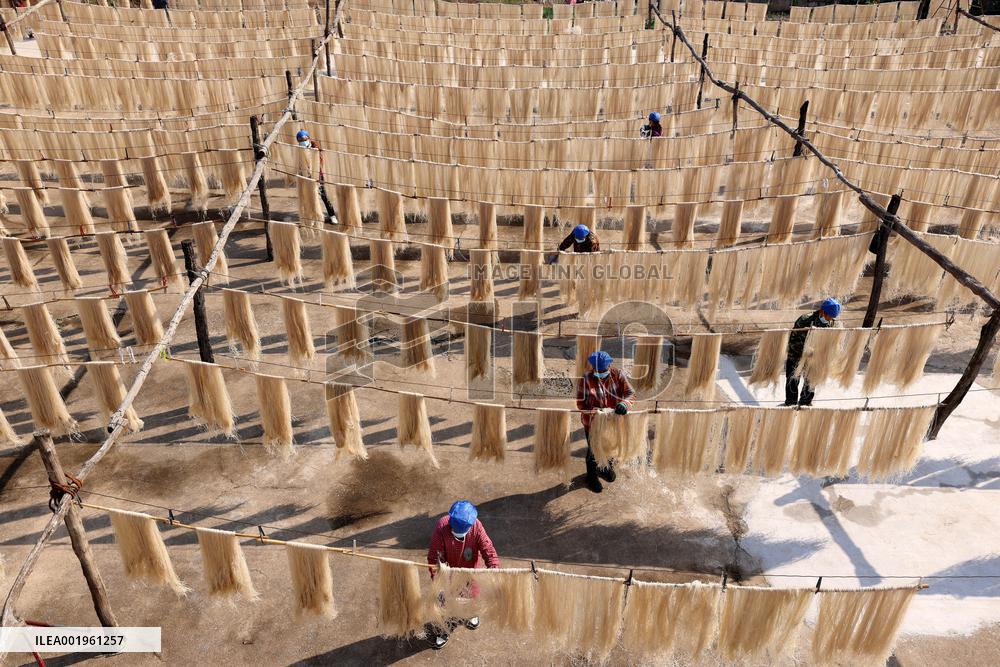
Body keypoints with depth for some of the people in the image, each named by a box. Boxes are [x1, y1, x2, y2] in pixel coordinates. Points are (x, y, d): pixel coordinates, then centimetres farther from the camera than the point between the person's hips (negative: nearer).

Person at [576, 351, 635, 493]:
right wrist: (595, 411, -35)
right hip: (592, 422, -3)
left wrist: (624, 403, -39)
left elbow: (631, 393, -16)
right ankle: (592, 476, 42)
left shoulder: (618, 375, -15)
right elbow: (581, 403, -19)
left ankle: (606, 468, 58)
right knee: (593, 450, 15)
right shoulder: (586, 379, -22)